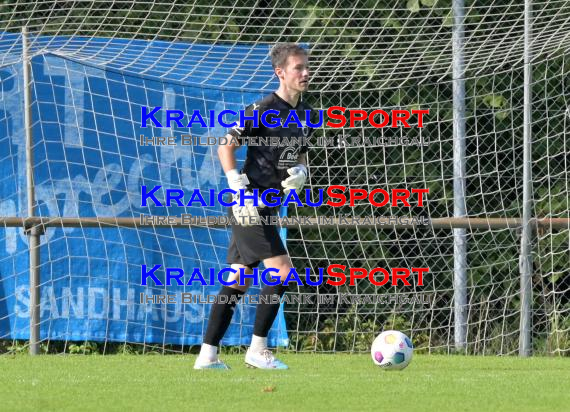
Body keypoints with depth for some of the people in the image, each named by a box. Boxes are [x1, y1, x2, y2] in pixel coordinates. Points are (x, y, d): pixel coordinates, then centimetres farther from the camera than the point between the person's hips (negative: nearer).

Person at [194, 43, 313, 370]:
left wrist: (300, 172, 0)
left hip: (268, 206, 9)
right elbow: (226, 147, -11)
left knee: (239, 281, 9)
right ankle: (258, 349, -7)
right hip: (251, 204, -9)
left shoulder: (306, 115, 12)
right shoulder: (263, 110, -13)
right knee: (282, 270, -15)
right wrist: (240, 192, -18)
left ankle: (208, 354, 12)